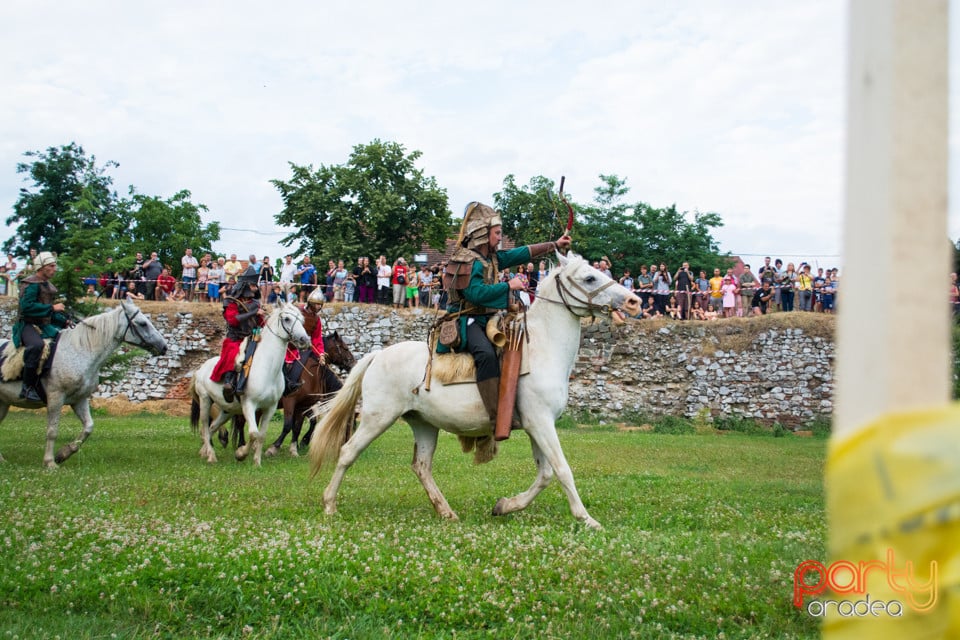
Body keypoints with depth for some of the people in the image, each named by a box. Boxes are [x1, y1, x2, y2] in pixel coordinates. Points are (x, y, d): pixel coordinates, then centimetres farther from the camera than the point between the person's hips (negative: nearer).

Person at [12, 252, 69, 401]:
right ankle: (27, 387, -32)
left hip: (46, 325, 10)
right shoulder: (31, 284, -9)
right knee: (36, 345, -38)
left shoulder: (48, 285, 19)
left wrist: (64, 321, 10)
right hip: (28, 325, -10)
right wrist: (52, 308, -21)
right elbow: (26, 306, -22)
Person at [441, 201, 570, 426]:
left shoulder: (491, 258, 13)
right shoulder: (466, 261, -14)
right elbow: (476, 293, -25)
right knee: (486, 354, -35)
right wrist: (509, 285, -19)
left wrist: (555, 245, 22)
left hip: (486, 320, 11)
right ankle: (498, 417, -43)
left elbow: (521, 254, 19)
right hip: (467, 321, -11)